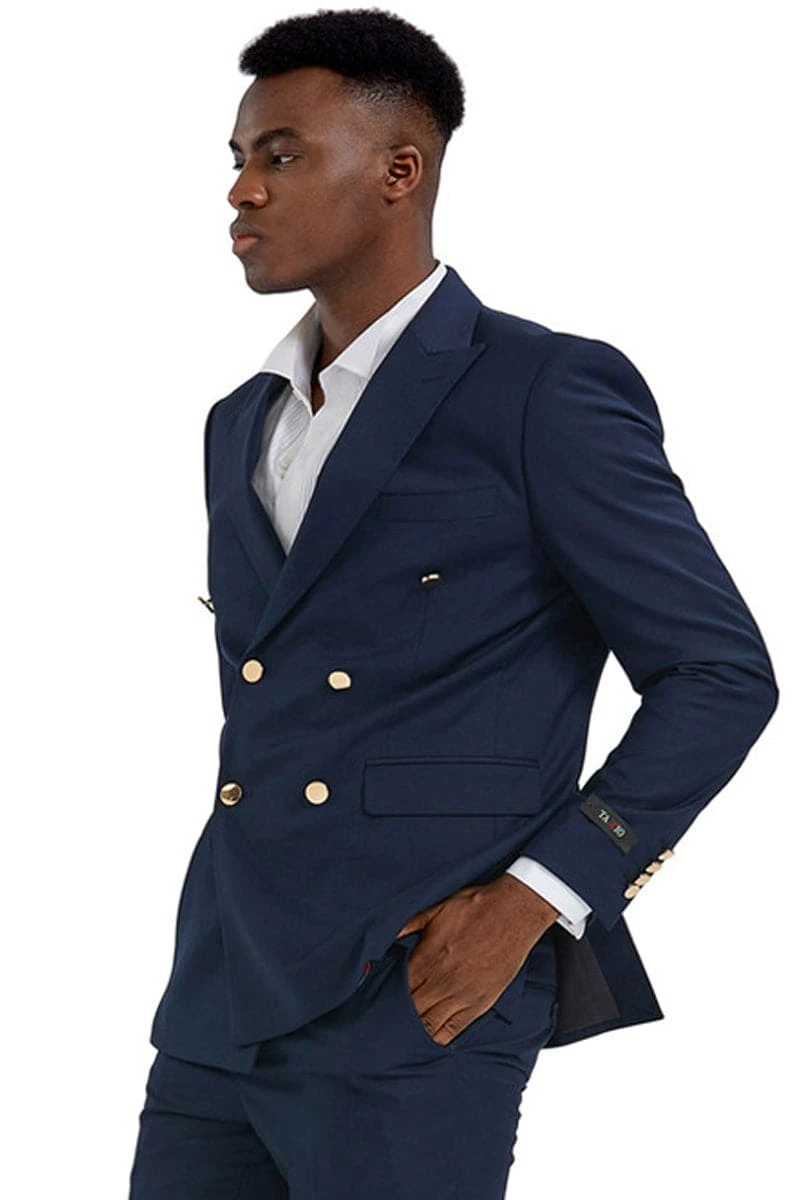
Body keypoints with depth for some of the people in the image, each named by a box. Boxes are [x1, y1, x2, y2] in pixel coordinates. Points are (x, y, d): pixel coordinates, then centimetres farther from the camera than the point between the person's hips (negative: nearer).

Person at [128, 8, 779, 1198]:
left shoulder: (547, 393, -5)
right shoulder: (241, 427, 17)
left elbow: (720, 672, -5)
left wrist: (534, 895, -12)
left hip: (416, 1010, -6)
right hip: (219, 1009, 7)